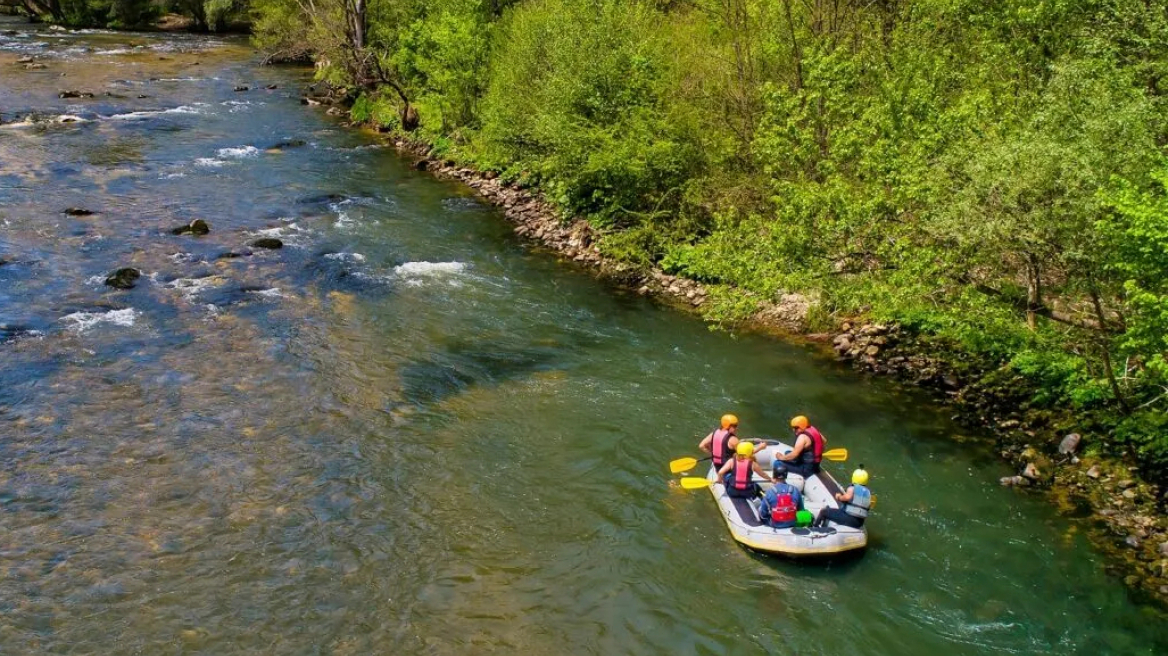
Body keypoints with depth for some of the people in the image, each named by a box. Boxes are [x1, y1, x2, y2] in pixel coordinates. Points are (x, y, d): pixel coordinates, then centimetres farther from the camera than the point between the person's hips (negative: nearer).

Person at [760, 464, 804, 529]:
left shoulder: (769, 492, -19)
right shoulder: (795, 490, -13)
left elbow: (763, 514, -9)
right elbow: (801, 510, -1)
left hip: (775, 525, -2)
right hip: (792, 524, 2)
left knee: (760, 509, 25)